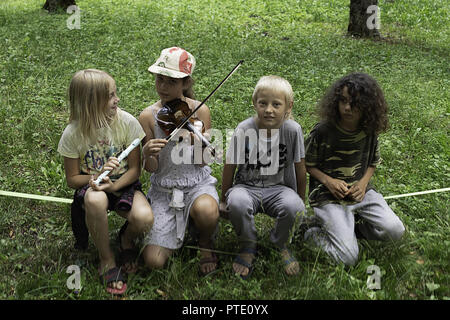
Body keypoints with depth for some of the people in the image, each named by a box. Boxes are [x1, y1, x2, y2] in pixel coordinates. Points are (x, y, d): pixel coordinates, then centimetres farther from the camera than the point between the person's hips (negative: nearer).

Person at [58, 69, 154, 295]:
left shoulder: (127, 122, -13)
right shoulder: (73, 134, -12)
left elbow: (135, 169, -7)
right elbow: (72, 179, -3)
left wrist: (113, 185, -26)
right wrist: (96, 177, -23)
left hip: (124, 185, 0)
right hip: (90, 186, 0)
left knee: (144, 218, -32)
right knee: (95, 200, -39)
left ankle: (127, 238, 9)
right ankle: (106, 259, -13)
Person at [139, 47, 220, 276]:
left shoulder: (199, 111, -8)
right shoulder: (148, 116, -7)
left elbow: (201, 162, -7)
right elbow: (151, 168, -6)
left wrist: (197, 142, -29)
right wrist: (147, 154, -29)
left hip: (197, 183, -1)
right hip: (163, 190, 1)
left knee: (206, 211, -39)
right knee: (154, 261, -12)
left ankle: (206, 243, 0)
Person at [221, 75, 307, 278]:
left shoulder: (293, 130, -10)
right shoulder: (244, 130, -12)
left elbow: (300, 168, 2)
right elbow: (230, 166, -1)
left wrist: (301, 200, 9)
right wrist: (224, 200, 7)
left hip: (278, 187, 1)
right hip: (247, 187, 0)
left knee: (293, 206, -33)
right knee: (237, 203, -35)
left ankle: (280, 244, 2)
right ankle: (248, 246, -3)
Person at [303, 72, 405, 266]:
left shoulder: (370, 131, -1)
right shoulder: (322, 132, -13)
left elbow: (373, 162, 14)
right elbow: (307, 165, -2)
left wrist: (364, 182, -6)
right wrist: (328, 181, -17)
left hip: (360, 192, 5)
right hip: (328, 197, -5)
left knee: (395, 231, -12)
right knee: (348, 258, -16)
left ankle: (345, 229, 7)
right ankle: (314, 233, 11)